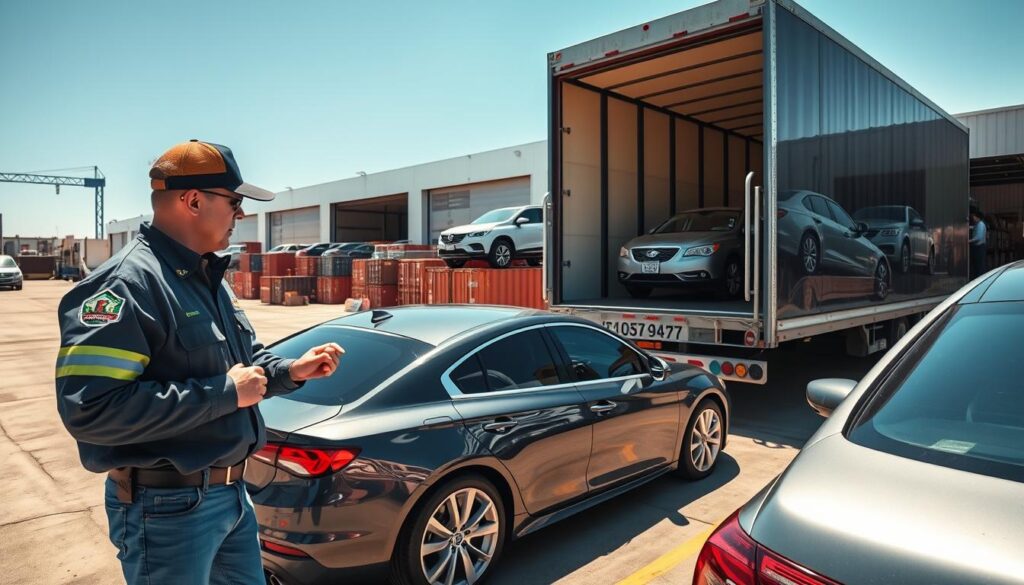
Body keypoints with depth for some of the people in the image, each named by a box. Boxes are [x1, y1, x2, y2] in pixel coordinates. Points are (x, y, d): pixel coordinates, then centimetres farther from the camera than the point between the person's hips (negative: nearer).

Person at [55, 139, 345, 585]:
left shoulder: (210, 279, 11)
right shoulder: (125, 284, -21)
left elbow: (246, 359, 20)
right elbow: (90, 409, -30)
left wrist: (290, 371, -1)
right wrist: (223, 393, -25)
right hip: (167, 507, -9)